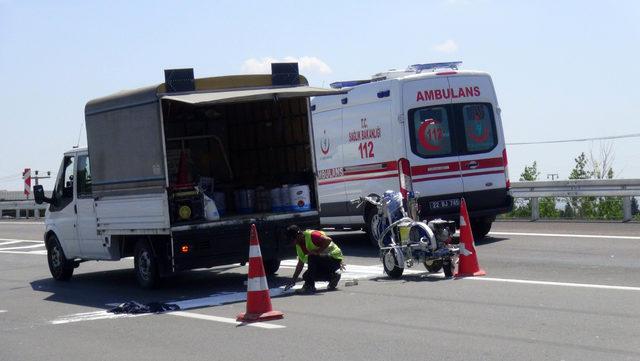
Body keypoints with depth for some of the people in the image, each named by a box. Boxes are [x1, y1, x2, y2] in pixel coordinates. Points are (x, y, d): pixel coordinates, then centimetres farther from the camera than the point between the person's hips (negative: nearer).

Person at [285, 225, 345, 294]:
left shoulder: (311, 235, -23)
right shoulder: (299, 245, 5)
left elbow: (328, 240, -35)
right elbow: (300, 263, 12)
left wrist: (317, 252, -30)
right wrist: (293, 280, 8)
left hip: (335, 258, -10)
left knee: (312, 258, -31)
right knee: (306, 276, 2)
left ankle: (309, 286, -22)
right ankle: (332, 276, 12)